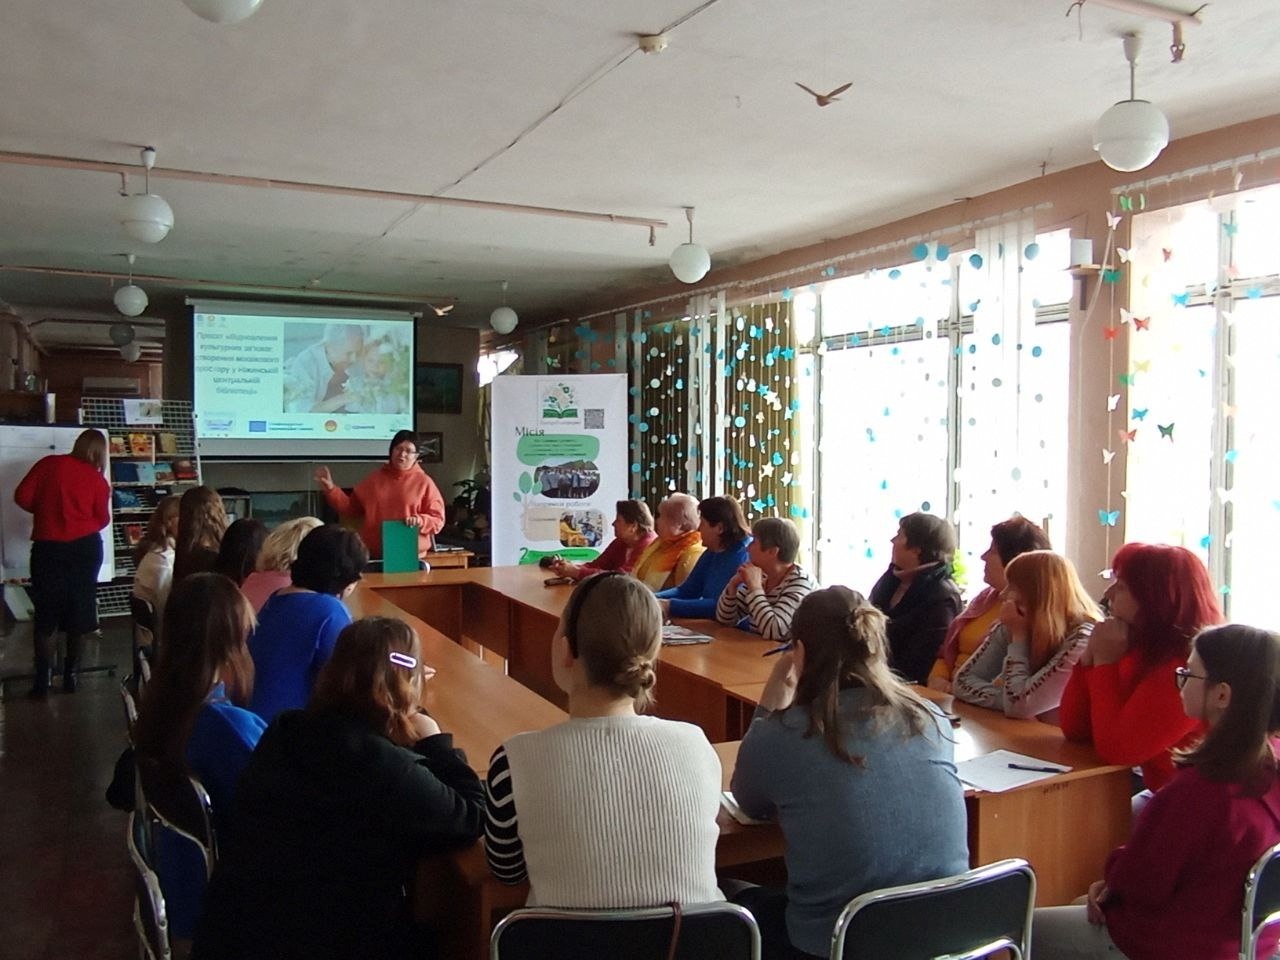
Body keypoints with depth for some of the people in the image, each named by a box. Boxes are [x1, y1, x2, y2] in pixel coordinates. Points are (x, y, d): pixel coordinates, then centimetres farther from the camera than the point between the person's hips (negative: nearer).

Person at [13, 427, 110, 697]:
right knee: (80, 610, 11)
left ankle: (43, 680, 4)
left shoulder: (49, 464, 2)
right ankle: (71, 675, 17)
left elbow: (22, 496, -2)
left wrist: (43, 510, 16)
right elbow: (102, 519, 3)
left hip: (48, 547, 0)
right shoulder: (98, 479, 3)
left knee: (46, 613, 7)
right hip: (86, 547, 0)